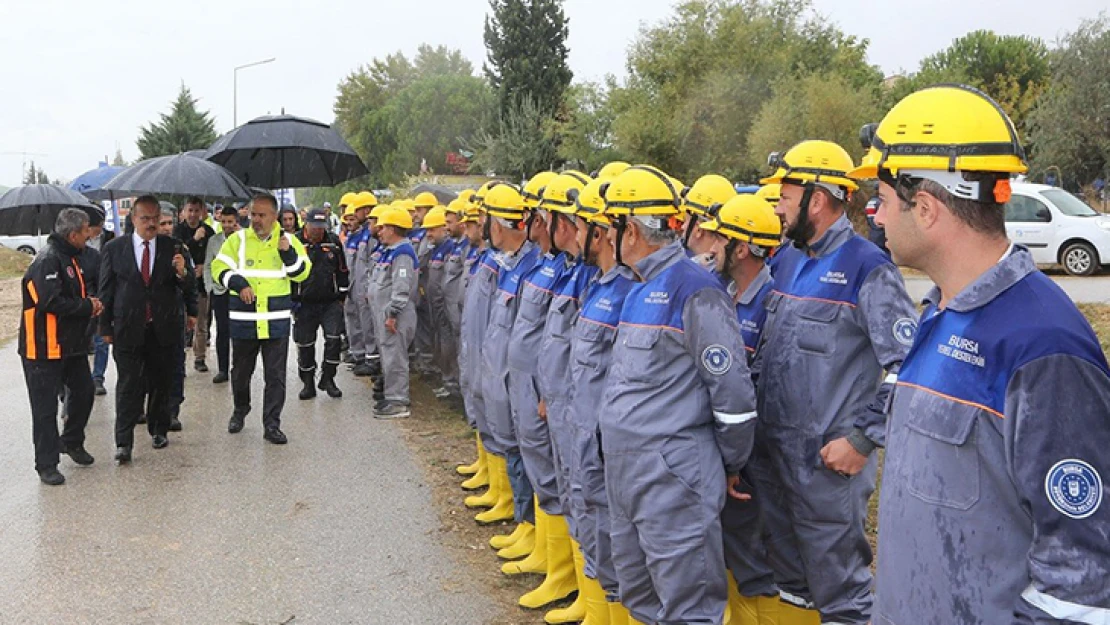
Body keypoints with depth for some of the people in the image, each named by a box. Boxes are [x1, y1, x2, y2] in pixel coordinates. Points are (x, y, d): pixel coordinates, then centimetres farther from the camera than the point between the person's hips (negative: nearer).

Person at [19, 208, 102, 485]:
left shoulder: (71, 257, 11)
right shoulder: (47, 261, -20)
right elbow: (51, 302, -28)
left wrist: (90, 302, 0)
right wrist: (88, 306, -16)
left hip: (72, 345, 9)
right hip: (45, 348, -9)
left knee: (83, 392, 17)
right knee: (46, 408, 0)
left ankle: (72, 442, 38)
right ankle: (46, 464, 9)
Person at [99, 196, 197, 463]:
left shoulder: (173, 248, 2)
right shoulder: (114, 249, 1)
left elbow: (190, 287, 1)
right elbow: (106, 290, 5)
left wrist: (182, 273, -22)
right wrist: (105, 326, 4)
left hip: (164, 328, 2)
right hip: (128, 328, -1)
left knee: (161, 383, 12)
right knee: (129, 385, -4)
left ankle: (158, 430, 28)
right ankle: (124, 442, -2)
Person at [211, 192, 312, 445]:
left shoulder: (288, 240, 4)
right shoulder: (238, 239, 2)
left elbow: (302, 273, 1)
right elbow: (219, 268, -2)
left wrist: (288, 253, -16)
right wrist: (238, 283, -18)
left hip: (277, 320, 0)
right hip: (243, 318, 1)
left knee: (275, 375, 1)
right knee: (241, 371, 15)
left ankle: (271, 424, 8)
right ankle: (240, 410, 40)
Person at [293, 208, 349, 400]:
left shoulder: (334, 242, 4)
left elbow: (342, 271, 12)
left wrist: (341, 296, 10)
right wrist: (290, 300, 1)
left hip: (331, 303, 1)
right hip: (304, 304, -1)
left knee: (333, 339, -8)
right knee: (305, 344, 5)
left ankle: (327, 378, 7)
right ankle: (308, 383, 19)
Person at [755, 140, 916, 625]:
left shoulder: (867, 268, -15)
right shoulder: (787, 260, 9)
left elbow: (906, 366, -18)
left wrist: (864, 439, -19)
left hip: (830, 459, -8)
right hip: (775, 449, 8)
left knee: (838, 585, 6)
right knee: (788, 573, 23)